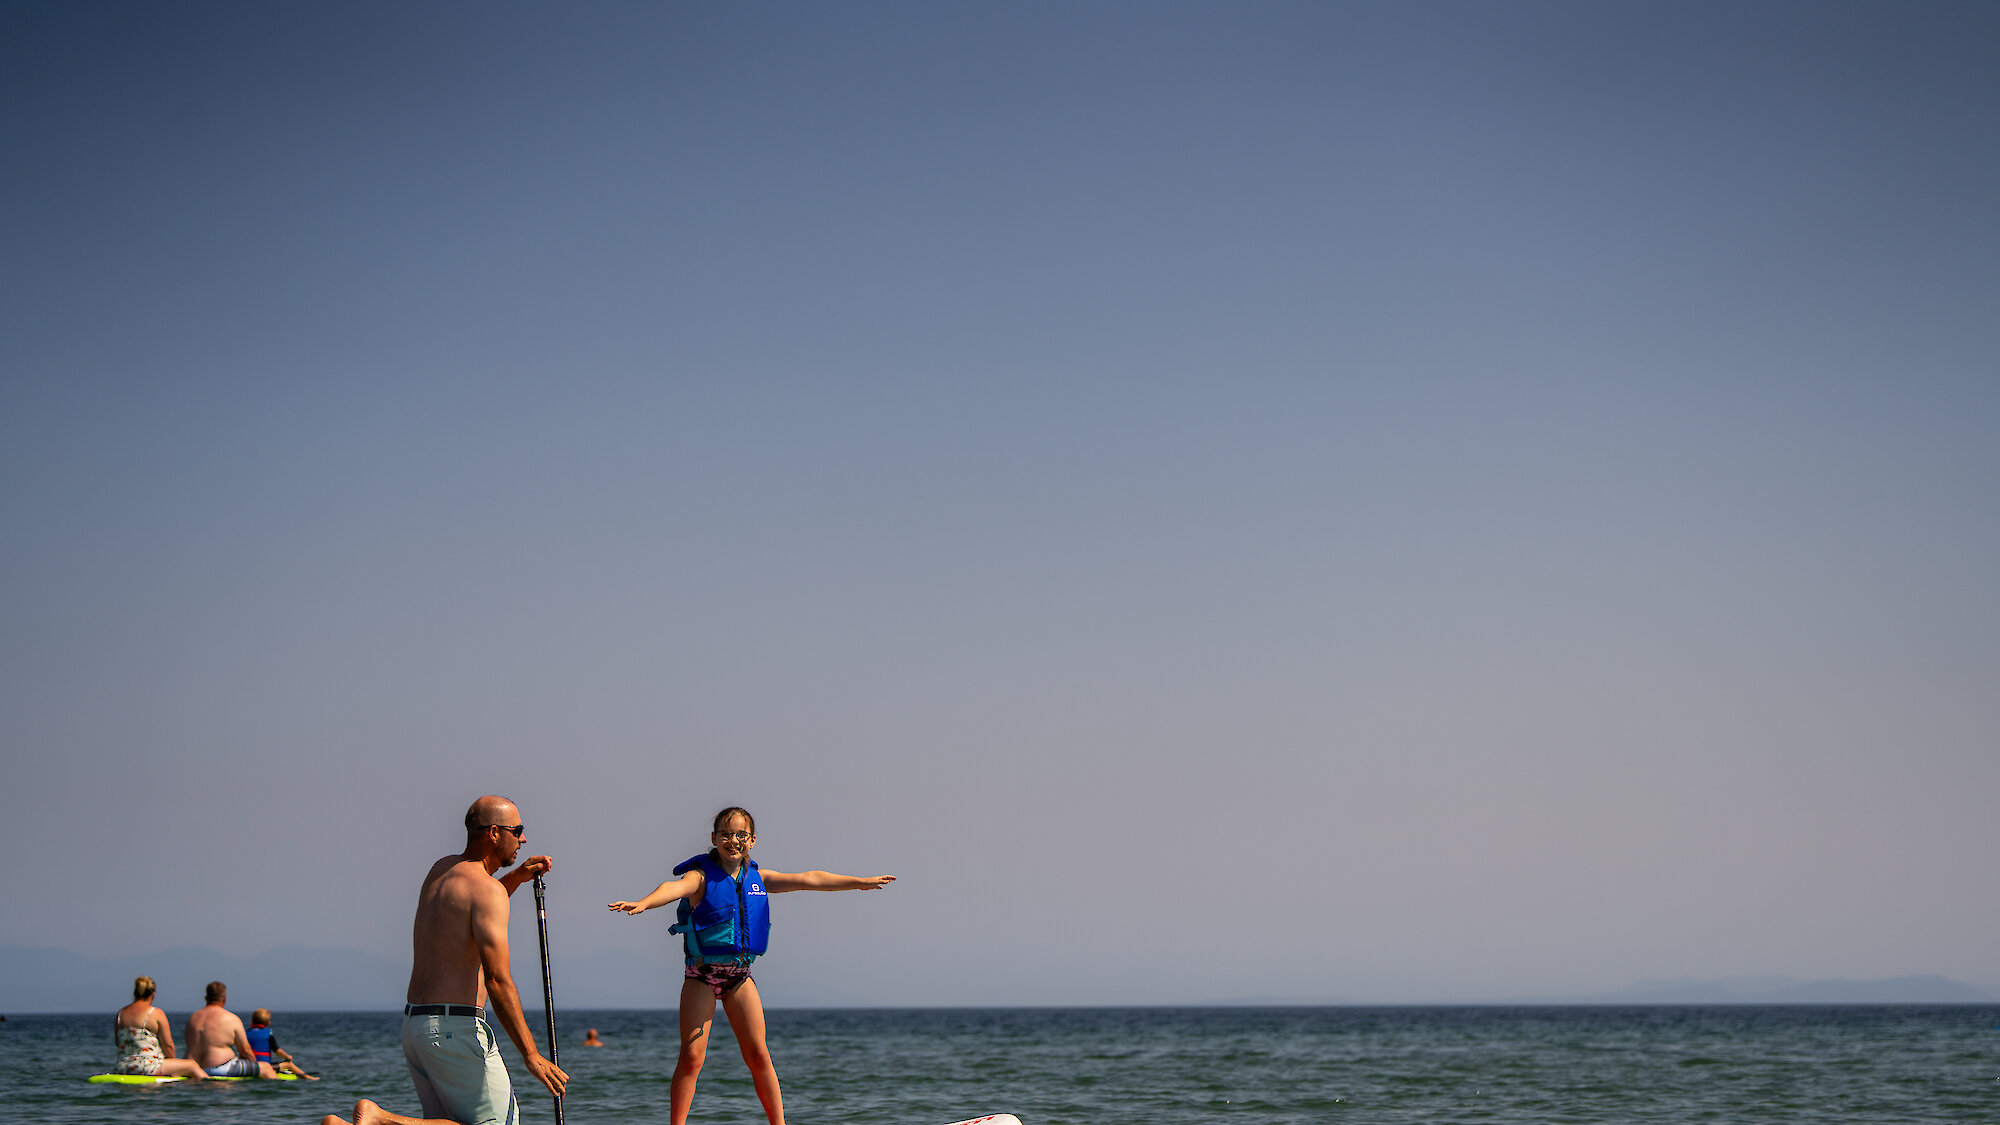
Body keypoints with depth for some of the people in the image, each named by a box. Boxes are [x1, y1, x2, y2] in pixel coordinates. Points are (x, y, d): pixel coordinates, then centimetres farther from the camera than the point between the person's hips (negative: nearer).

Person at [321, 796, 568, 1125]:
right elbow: (498, 981, -18)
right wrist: (530, 1055, -16)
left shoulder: (441, 869, 14)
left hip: (413, 1024, 9)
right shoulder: (487, 890, -11)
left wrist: (517, 877, 26)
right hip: (456, 1029, -9)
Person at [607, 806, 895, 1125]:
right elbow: (676, 887, -32)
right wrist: (642, 903, -53)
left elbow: (808, 880, 12)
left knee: (758, 1055, 3)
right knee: (691, 1057, -8)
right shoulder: (702, 876, -10)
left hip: (740, 978, 4)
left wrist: (860, 882, 16)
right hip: (702, 977, -4)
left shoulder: (758, 878, 6)